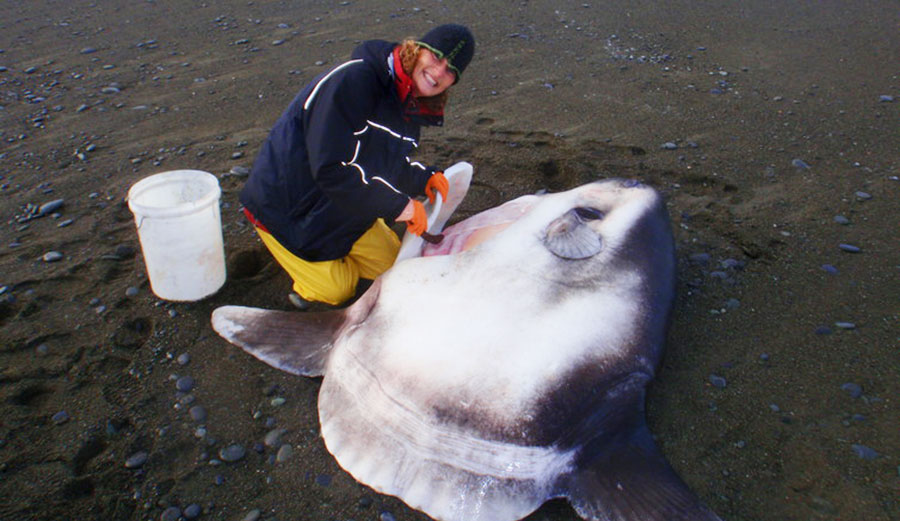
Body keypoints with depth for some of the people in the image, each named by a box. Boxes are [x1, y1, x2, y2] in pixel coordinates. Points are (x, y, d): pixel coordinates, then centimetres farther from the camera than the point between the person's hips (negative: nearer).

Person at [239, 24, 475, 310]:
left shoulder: (411, 106, -2)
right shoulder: (352, 80, -31)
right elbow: (331, 168, -37)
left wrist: (423, 178, -10)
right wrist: (398, 205, -33)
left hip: (347, 209, 8)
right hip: (289, 208, -8)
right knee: (337, 291, 1)